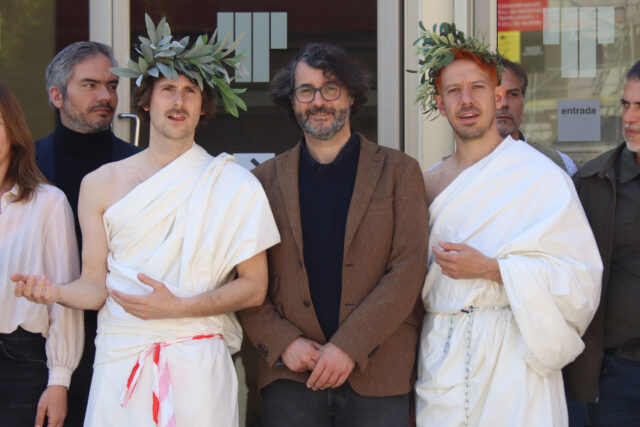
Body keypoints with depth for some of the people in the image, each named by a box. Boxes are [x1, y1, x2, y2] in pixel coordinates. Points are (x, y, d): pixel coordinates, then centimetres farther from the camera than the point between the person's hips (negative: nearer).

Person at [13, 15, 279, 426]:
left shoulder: (235, 185, 1)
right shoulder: (101, 184, 8)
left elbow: (254, 287, -1)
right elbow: (96, 285, 7)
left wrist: (177, 307, -13)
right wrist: (54, 291, -15)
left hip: (199, 365, -1)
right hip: (118, 364, 2)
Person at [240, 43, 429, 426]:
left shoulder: (399, 171, 5)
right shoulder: (267, 178, 9)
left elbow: (409, 269, -4)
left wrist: (348, 347, -12)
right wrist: (283, 342, -9)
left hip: (377, 377, -1)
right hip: (290, 378, 1)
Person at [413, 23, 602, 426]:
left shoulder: (542, 176, -5)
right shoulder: (431, 184, 12)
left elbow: (582, 276, -12)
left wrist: (489, 268, -17)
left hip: (510, 359, -4)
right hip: (439, 358, 5)